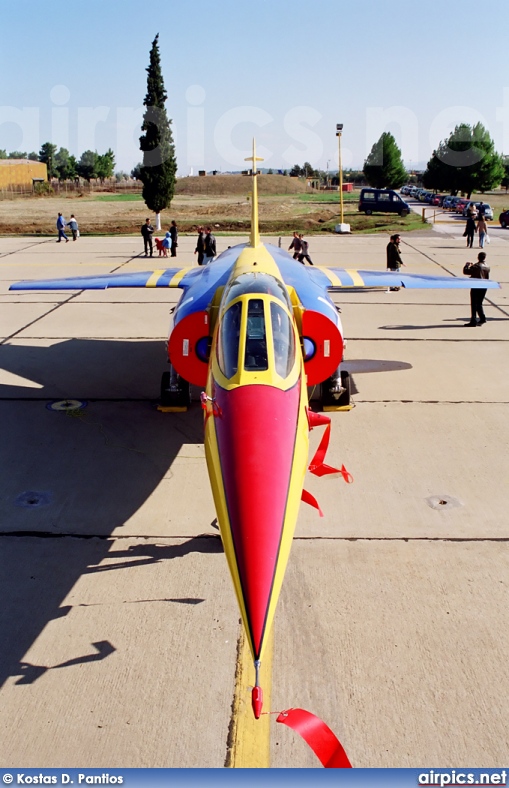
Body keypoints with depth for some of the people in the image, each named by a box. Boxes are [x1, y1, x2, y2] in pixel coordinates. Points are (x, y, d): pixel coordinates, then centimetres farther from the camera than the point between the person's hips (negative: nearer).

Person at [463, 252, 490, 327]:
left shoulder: (476, 266, -17)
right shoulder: (487, 266, 6)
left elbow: (466, 271, -17)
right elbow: (487, 277, 15)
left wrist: (467, 265, 1)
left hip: (476, 287, -7)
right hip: (483, 287, 7)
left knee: (474, 304, -2)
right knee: (479, 303, 19)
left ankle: (473, 321, -3)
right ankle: (482, 318, 17)